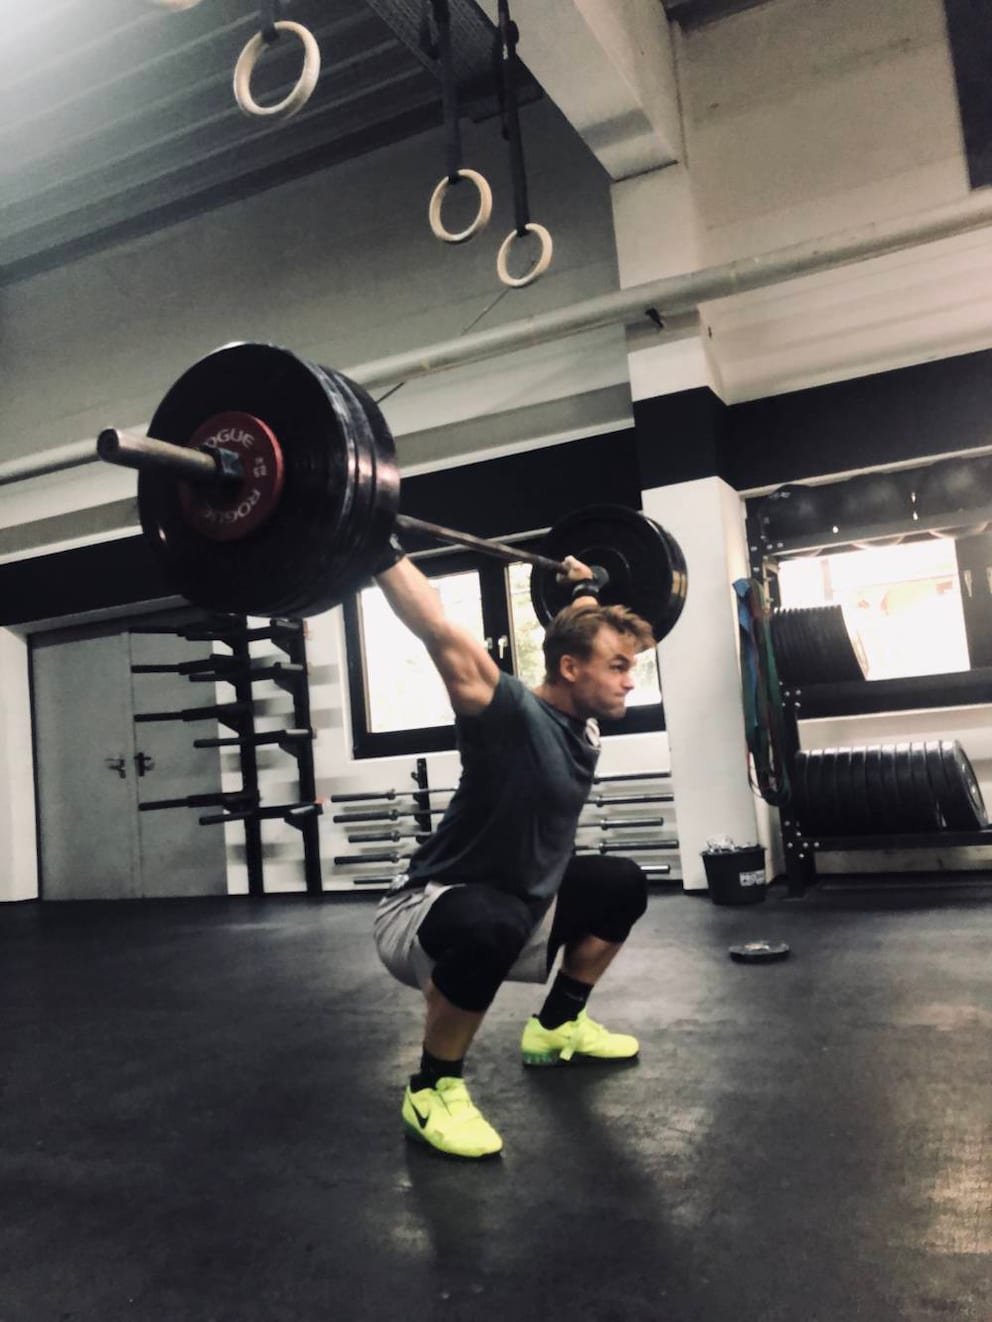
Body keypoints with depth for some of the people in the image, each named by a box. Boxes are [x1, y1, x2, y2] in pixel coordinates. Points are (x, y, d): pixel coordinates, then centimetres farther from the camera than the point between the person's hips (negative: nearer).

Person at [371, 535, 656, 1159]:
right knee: (490, 926, -43)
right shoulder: (515, 715, -25)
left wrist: (586, 591, 29)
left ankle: (557, 1027, 25)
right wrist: (385, 550, -35)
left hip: (519, 904, 9)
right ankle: (434, 1090, -17)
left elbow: (580, 637, 20)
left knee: (623, 884, 15)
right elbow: (441, 634, -35)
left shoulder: (581, 721, -1)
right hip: (429, 911, -9)